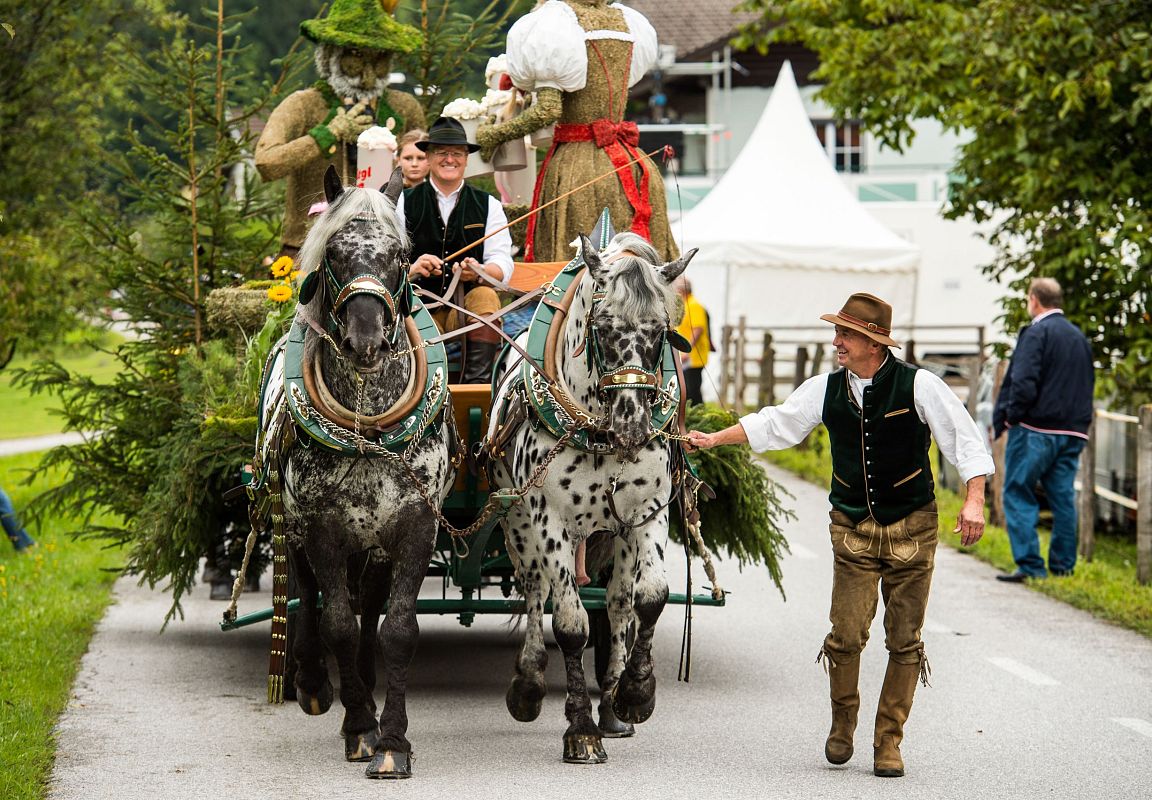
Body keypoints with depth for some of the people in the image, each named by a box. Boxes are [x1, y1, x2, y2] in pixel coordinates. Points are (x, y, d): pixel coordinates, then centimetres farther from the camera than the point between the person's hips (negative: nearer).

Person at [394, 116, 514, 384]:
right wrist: (412, 269, -25)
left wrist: (478, 271, -26)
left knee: (486, 296, -33)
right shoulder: (404, 203, 9)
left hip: (470, 304, 1)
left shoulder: (488, 205, 11)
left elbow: (503, 265, -1)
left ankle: (477, 383, -40)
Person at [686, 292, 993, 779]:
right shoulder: (826, 390, 2)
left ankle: (888, 741, 12)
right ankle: (842, 724, 17)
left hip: (911, 528, -2)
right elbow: (773, 424, 12)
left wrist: (974, 500, -16)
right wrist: (714, 439, 9)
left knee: (904, 641, 1)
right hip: (852, 528, 2)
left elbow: (964, 439, -7)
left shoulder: (919, 386, -9)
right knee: (846, 634, -8)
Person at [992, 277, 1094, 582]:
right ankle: (1063, 565, 11)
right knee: (1063, 498, 10)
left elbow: (1024, 383, -19)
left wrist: (1010, 417, -7)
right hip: (1073, 432, 7)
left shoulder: (1036, 333, -10)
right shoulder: (1079, 337, 15)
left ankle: (1030, 564, -9)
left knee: (1018, 494, -2)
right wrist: (1078, 417, 17)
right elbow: (1088, 383, 18)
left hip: (1035, 431, -7)